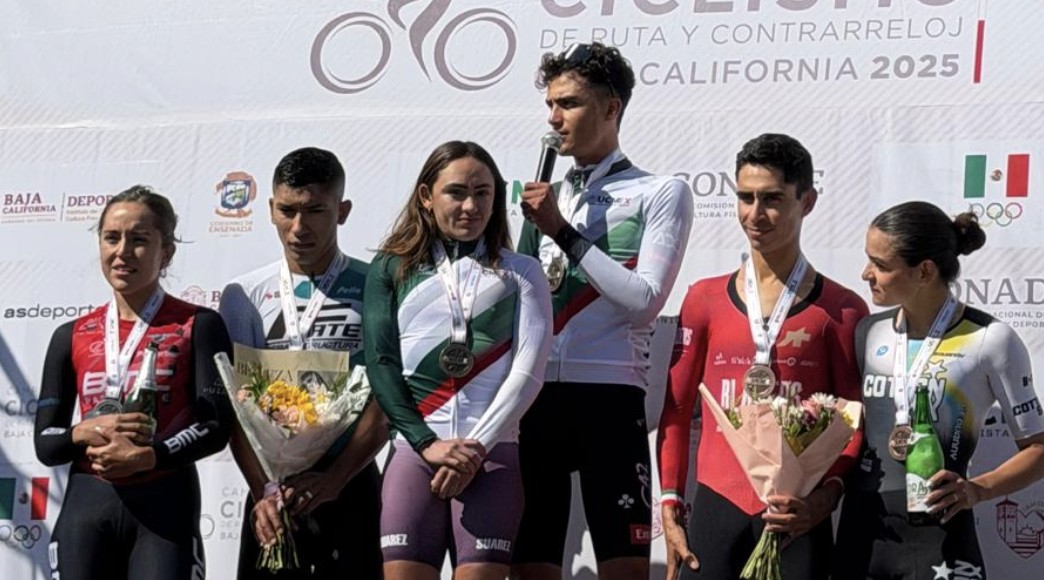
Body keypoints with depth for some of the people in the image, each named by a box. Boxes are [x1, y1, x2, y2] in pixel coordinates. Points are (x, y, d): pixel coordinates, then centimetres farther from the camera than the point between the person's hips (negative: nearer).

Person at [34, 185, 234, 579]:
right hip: (86, 507, 3)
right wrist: (88, 431, -13)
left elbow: (216, 426, -6)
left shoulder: (197, 326, 1)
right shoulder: (72, 337, 11)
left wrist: (148, 456, -21)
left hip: (165, 507, -3)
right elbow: (45, 443, 9)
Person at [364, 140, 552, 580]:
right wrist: (428, 444, -9)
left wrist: (477, 446, -8)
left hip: (492, 454, 0)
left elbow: (529, 369, 2)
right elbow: (381, 365, 4)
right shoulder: (392, 269, 14)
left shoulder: (521, 273, 13)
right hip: (414, 451, 1)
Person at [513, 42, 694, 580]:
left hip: (608, 394, -5)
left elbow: (644, 300, -8)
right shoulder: (545, 198, 19)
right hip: (534, 397, 5)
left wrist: (563, 232, -8)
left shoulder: (661, 193, 4)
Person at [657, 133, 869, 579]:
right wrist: (670, 505, 6)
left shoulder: (839, 309, 3)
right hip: (715, 505, 2)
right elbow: (676, 408, 12)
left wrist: (828, 494, -13)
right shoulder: (705, 299, 9)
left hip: (797, 514, -2)